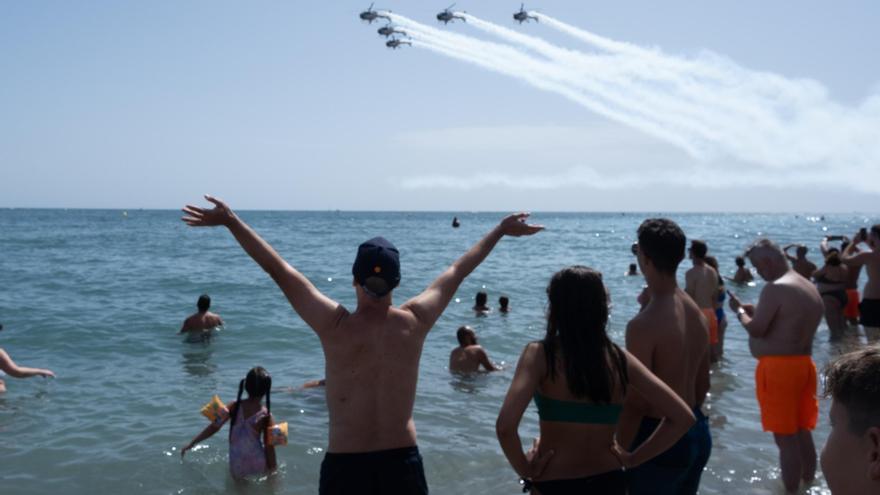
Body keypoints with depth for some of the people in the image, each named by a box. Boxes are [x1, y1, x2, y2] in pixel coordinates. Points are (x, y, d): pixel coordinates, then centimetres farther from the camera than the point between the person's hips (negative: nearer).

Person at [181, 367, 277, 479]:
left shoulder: (234, 407, -6)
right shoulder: (266, 416, -13)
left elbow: (213, 427, -2)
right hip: (259, 466, -4)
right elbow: (269, 447, -11)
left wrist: (191, 444, 9)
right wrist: (272, 468, -1)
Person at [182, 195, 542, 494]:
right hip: (402, 460, 2)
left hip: (345, 464, -2)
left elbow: (279, 270, -9)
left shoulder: (335, 326, -13)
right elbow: (456, 272, 6)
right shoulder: (414, 321, -7)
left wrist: (231, 221, -3)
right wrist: (501, 230, 20)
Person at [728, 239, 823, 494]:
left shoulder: (775, 289, -17)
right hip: (803, 364, 9)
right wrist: (757, 311, 17)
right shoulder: (811, 289, 12)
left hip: (778, 368, -9)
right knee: (802, 432, 18)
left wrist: (740, 310, 1)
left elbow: (756, 329, -17)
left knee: (785, 438, -1)